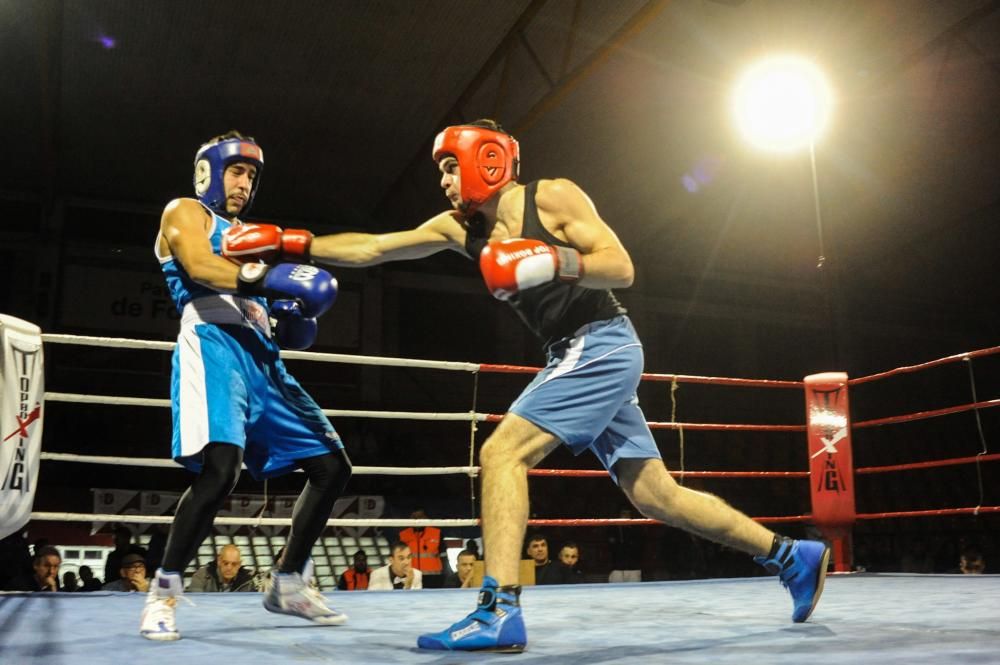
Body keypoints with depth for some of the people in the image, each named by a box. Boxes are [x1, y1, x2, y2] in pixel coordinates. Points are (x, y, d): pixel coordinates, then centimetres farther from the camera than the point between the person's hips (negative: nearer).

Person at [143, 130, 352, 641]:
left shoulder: (249, 236, 32)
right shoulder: (184, 212, 10)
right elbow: (200, 267, -12)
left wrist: (295, 322, 7)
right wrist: (269, 280, -26)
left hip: (262, 358, 8)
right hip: (214, 346, -8)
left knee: (332, 466, 4)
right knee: (220, 467, -27)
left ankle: (288, 584, 15)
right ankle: (163, 593, -9)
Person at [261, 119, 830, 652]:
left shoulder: (553, 197, -8)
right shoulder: (459, 227, 10)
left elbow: (622, 269, -13)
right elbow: (370, 249, 8)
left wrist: (552, 260, -27)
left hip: (604, 346, -8)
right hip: (575, 356, 8)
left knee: (502, 452, -18)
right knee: (657, 496, 9)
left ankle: (500, 611, -17)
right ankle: (792, 557, 20)